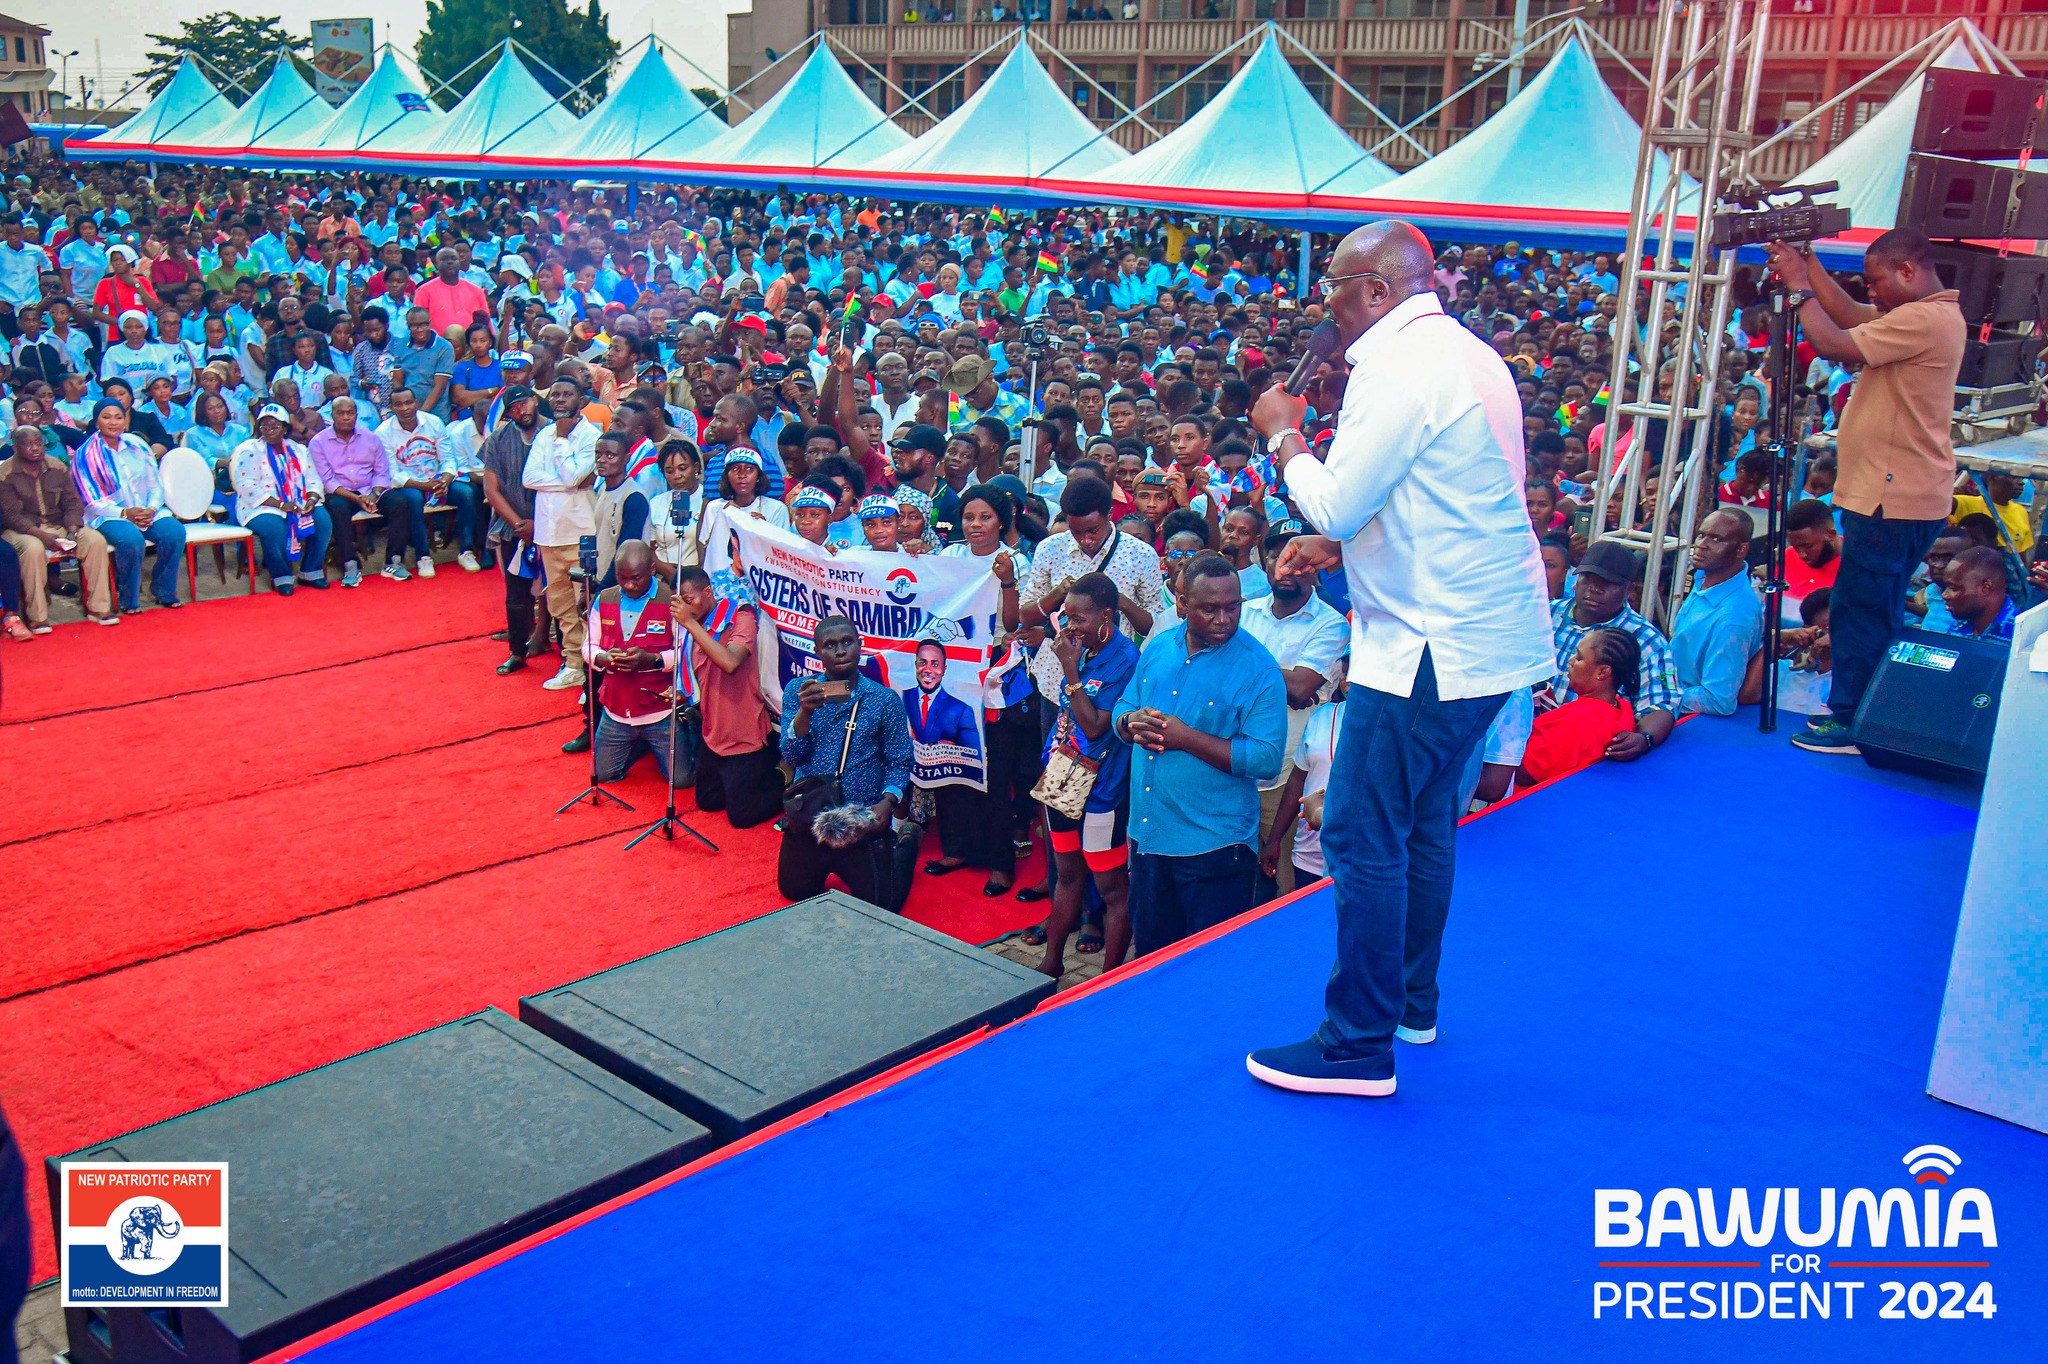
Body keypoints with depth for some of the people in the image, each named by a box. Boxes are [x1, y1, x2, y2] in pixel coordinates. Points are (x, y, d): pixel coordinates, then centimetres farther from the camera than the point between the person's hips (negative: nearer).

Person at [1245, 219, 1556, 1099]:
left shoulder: (1398, 369, -17)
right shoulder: (1469, 356, 15)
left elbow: (1335, 502, -16)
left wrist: (1283, 436, 0)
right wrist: (1338, 543, 15)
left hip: (1430, 645, -10)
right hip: (1491, 635, 11)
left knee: (1362, 836, -4)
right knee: (1423, 822, 20)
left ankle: (1360, 1047, 3)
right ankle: (1411, 1003, 32)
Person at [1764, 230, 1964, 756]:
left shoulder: (1924, 319, -18)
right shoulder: (1929, 314, 15)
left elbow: (1836, 345, -21)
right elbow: (1848, 314, 18)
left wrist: (1799, 286, -11)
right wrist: (1806, 262, 12)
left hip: (1894, 498, -11)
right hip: (1897, 494, 11)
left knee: (1860, 612, -5)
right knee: (1874, 611, 16)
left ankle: (1853, 724, 1)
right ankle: (1852, 711, 25)